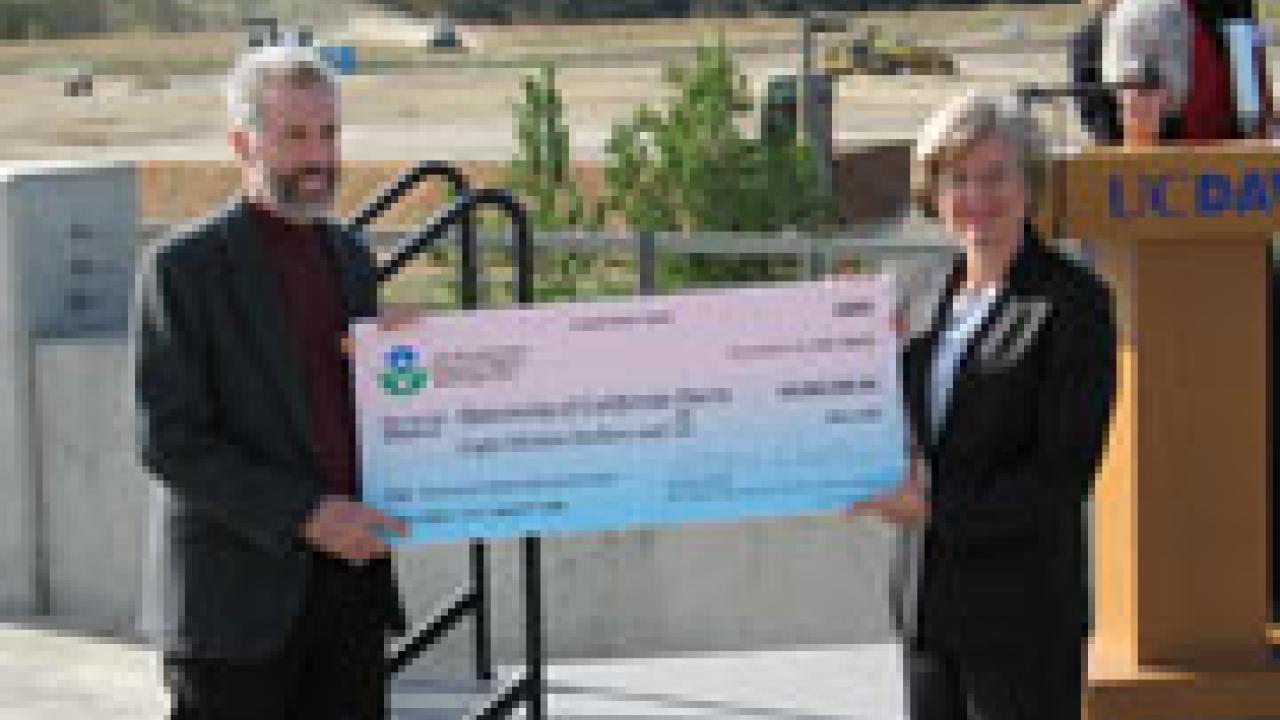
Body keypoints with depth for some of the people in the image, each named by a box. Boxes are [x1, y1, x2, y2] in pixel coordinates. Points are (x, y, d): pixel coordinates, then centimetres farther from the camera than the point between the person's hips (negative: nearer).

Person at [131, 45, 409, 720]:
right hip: (235, 596, -6)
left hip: (350, 582, 6)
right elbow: (167, 441, -13)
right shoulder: (182, 267, -7)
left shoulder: (349, 255, 13)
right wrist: (302, 514, -20)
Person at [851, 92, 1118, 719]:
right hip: (929, 603, 7)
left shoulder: (1072, 300, -9)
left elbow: (1061, 478, -15)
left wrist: (937, 508, -21)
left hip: (1023, 614, -7)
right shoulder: (937, 297, 13)